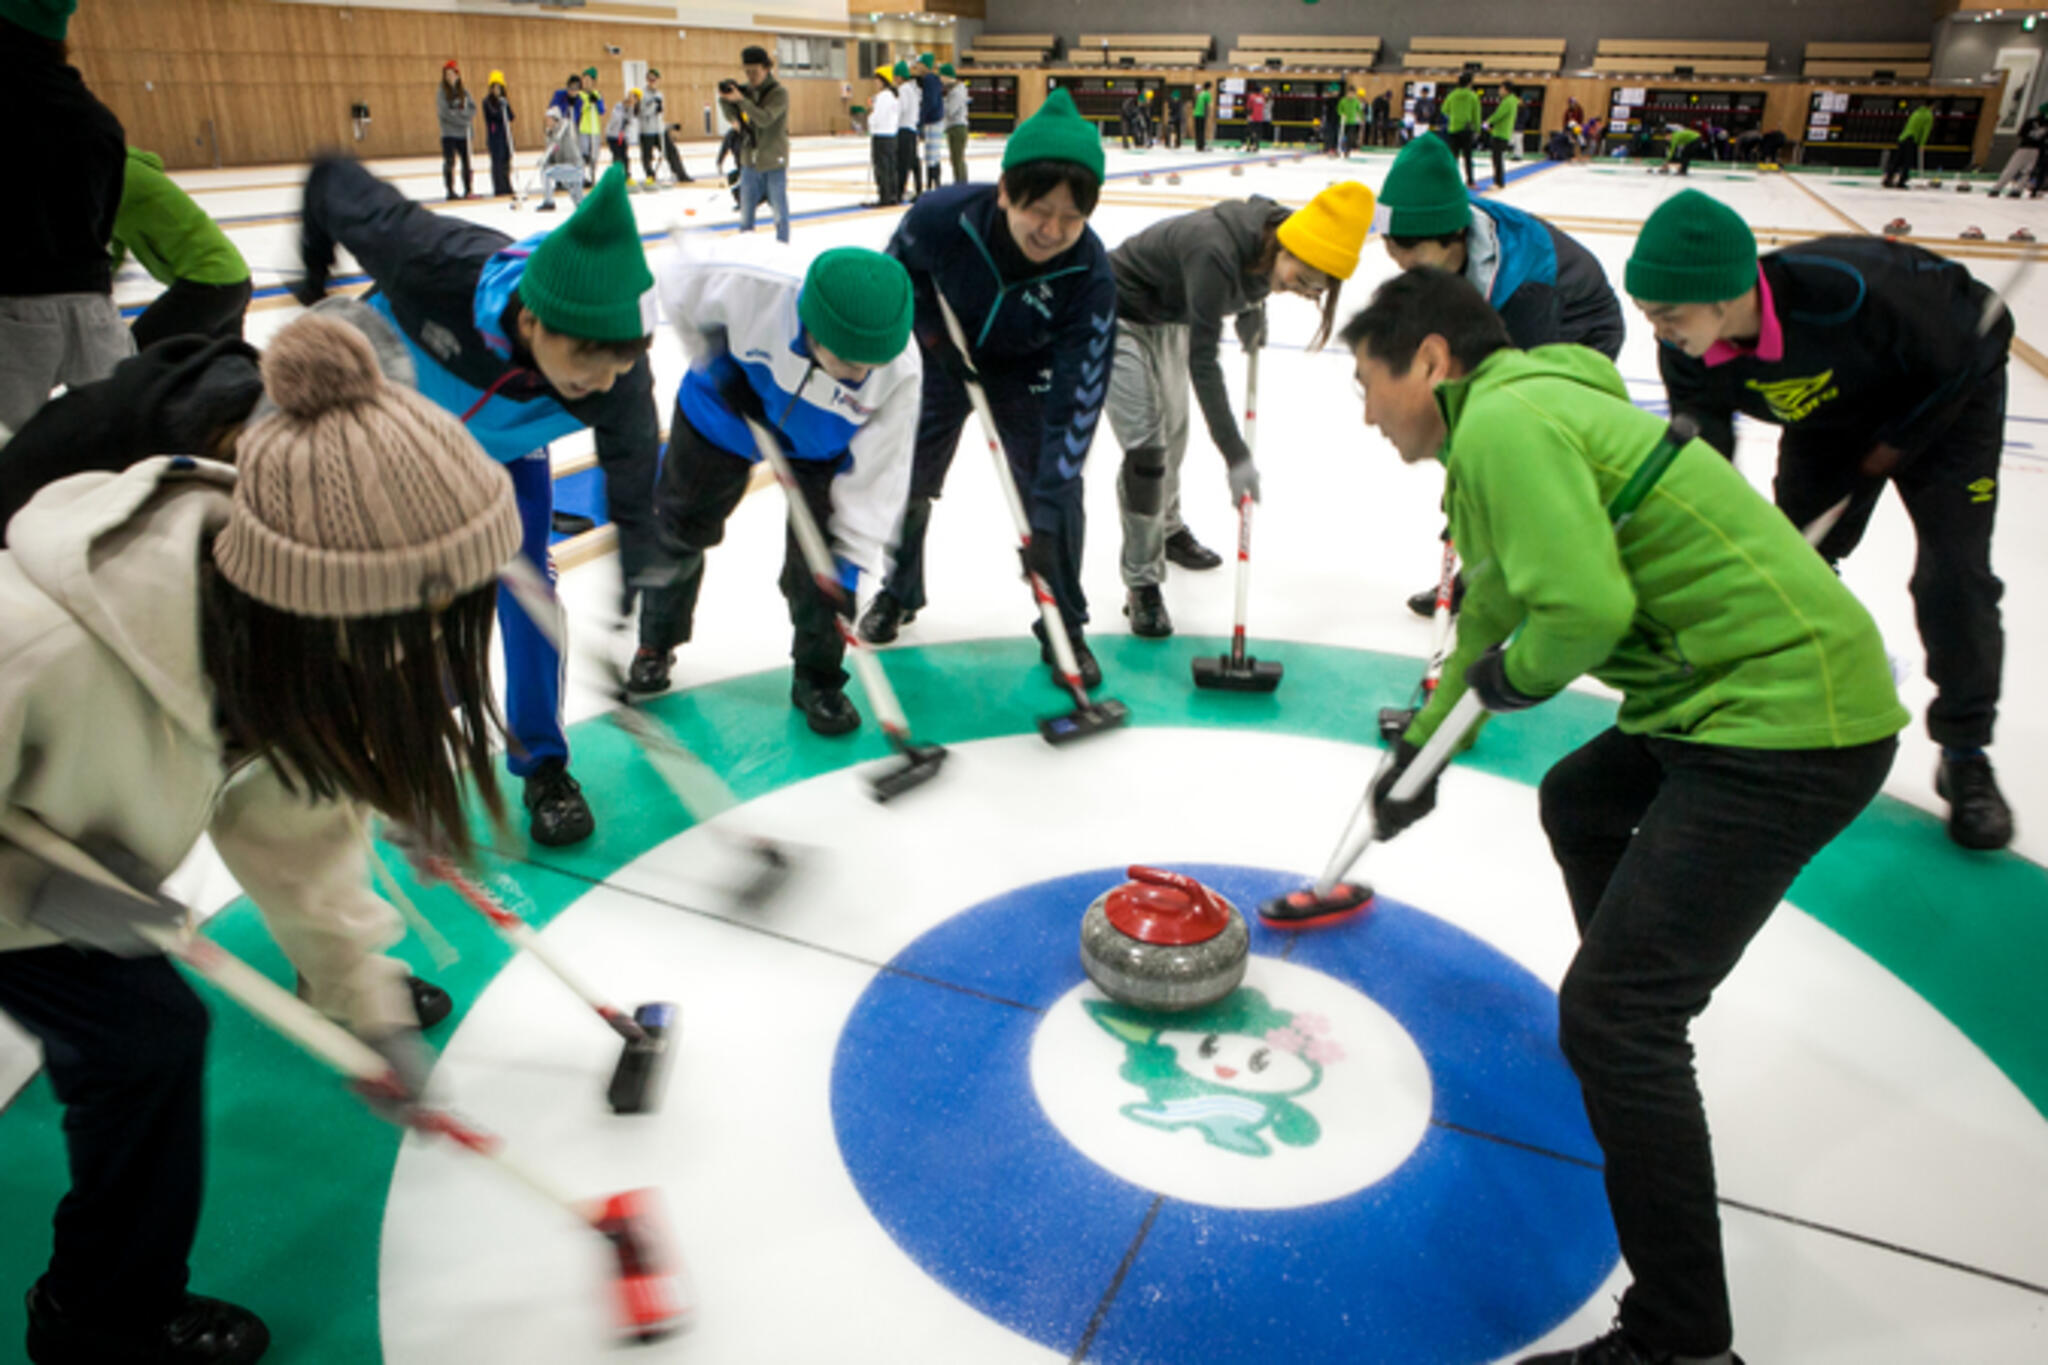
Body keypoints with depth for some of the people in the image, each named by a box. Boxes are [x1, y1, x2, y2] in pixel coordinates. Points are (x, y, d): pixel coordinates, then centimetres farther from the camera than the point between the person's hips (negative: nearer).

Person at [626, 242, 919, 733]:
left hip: (821, 447, 0)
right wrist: (716, 365, -23)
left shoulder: (900, 370, -35)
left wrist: (851, 563, -24)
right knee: (680, 527, 14)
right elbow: (679, 291, -18)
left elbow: (877, 469, -24)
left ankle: (817, 679, 17)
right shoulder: (752, 285, -41)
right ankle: (657, 642, 40)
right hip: (724, 415, 1)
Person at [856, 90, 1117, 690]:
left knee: (1055, 492, -9)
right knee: (907, 481, 9)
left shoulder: (1091, 275, -34)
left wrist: (1048, 511, -38)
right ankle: (898, 593, 36)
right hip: (944, 358, 1)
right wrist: (935, 333, -22)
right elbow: (897, 274, -8)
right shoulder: (942, 216, -33)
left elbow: (1078, 397, -34)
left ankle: (1063, 629, 10)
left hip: (1025, 374, -1)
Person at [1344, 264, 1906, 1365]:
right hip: (1765, 693, 11)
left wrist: (1514, 675, -5)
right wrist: (1420, 749, 38)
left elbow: (1584, 609, -29)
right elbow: (1495, 609, 29)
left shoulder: (1504, 418, -16)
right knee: (1577, 801, 34)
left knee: (1611, 1020, -12)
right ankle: (1636, 1045, 51)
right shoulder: (1522, 414, 18)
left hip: (1789, 720, -11)